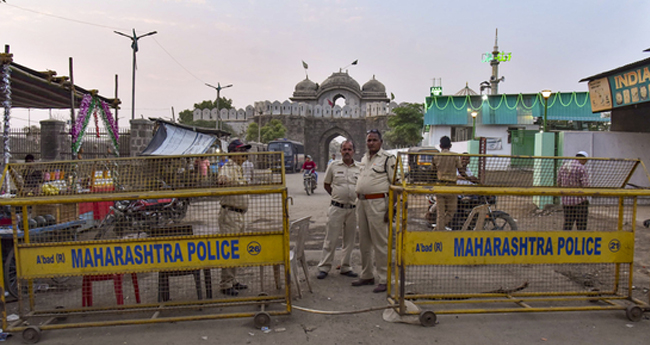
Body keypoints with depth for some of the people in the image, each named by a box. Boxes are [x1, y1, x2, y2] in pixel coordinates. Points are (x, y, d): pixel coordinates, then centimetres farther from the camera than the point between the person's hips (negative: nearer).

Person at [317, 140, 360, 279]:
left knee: (349, 239, 11)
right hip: (336, 208, -2)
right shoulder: (334, 166, 1)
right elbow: (326, 184, 10)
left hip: (353, 208, 2)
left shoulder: (360, 167, 4)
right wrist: (337, 195, 4)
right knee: (331, 238, 0)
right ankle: (324, 267, 10)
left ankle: (345, 267, 23)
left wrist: (358, 196, 3)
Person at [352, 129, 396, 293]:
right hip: (361, 203, 8)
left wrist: (391, 209, -16)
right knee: (364, 243, 14)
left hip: (378, 203, -8)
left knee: (380, 243, -5)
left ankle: (384, 280, 4)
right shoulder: (364, 159, 17)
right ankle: (366, 276, 26)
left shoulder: (388, 159, -6)